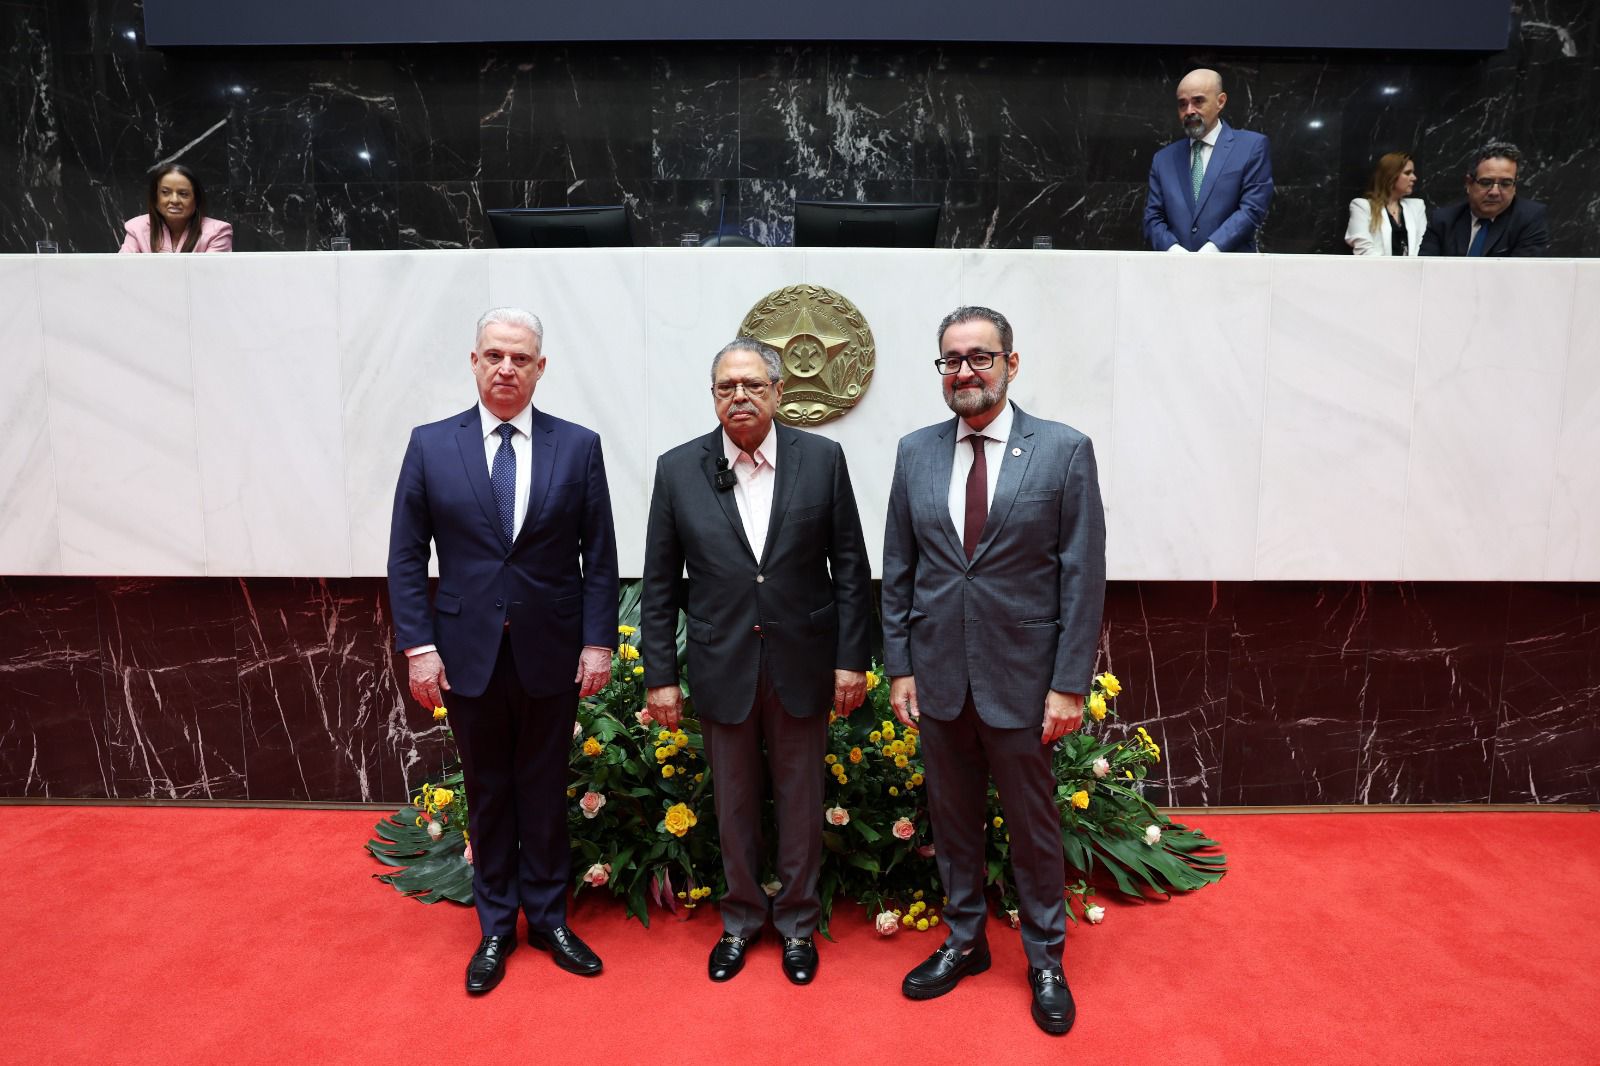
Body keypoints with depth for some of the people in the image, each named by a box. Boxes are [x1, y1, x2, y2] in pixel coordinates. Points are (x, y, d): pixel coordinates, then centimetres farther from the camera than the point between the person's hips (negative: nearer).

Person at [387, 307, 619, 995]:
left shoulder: (578, 446, -1)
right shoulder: (430, 445, 0)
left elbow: (599, 555, 0)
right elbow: (406, 557, 1)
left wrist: (598, 642, -5)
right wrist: (418, 645, -6)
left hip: (552, 653, 0)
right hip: (468, 653, 1)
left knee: (545, 791, 13)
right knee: (487, 794, 14)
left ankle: (548, 917, 32)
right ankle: (496, 926, 32)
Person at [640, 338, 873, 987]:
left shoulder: (822, 459, -4)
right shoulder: (678, 469, -3)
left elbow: (850, 567, -1)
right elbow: (659, 584, 0)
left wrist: (852, 658, -4)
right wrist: (660, 675, -2)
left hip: (802, 664, 0)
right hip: (722, 666, 1)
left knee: (801, 802, 14)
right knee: (733, 804, 16)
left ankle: (797, 922, 35)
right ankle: (741, 919, 38)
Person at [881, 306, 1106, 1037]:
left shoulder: (1064, 450, -6)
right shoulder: (915, 452, 3)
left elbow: (1084, 575, -7)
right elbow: (898, 571, 6)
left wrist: (1069, 684, -10)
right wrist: (899, 667, 3)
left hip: (1021, 677, -3)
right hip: (938, 675, 3)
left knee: (1034, 826, 13)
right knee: (951, 818, 17)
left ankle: (1045, 960, 34)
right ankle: (963, 942, 38)